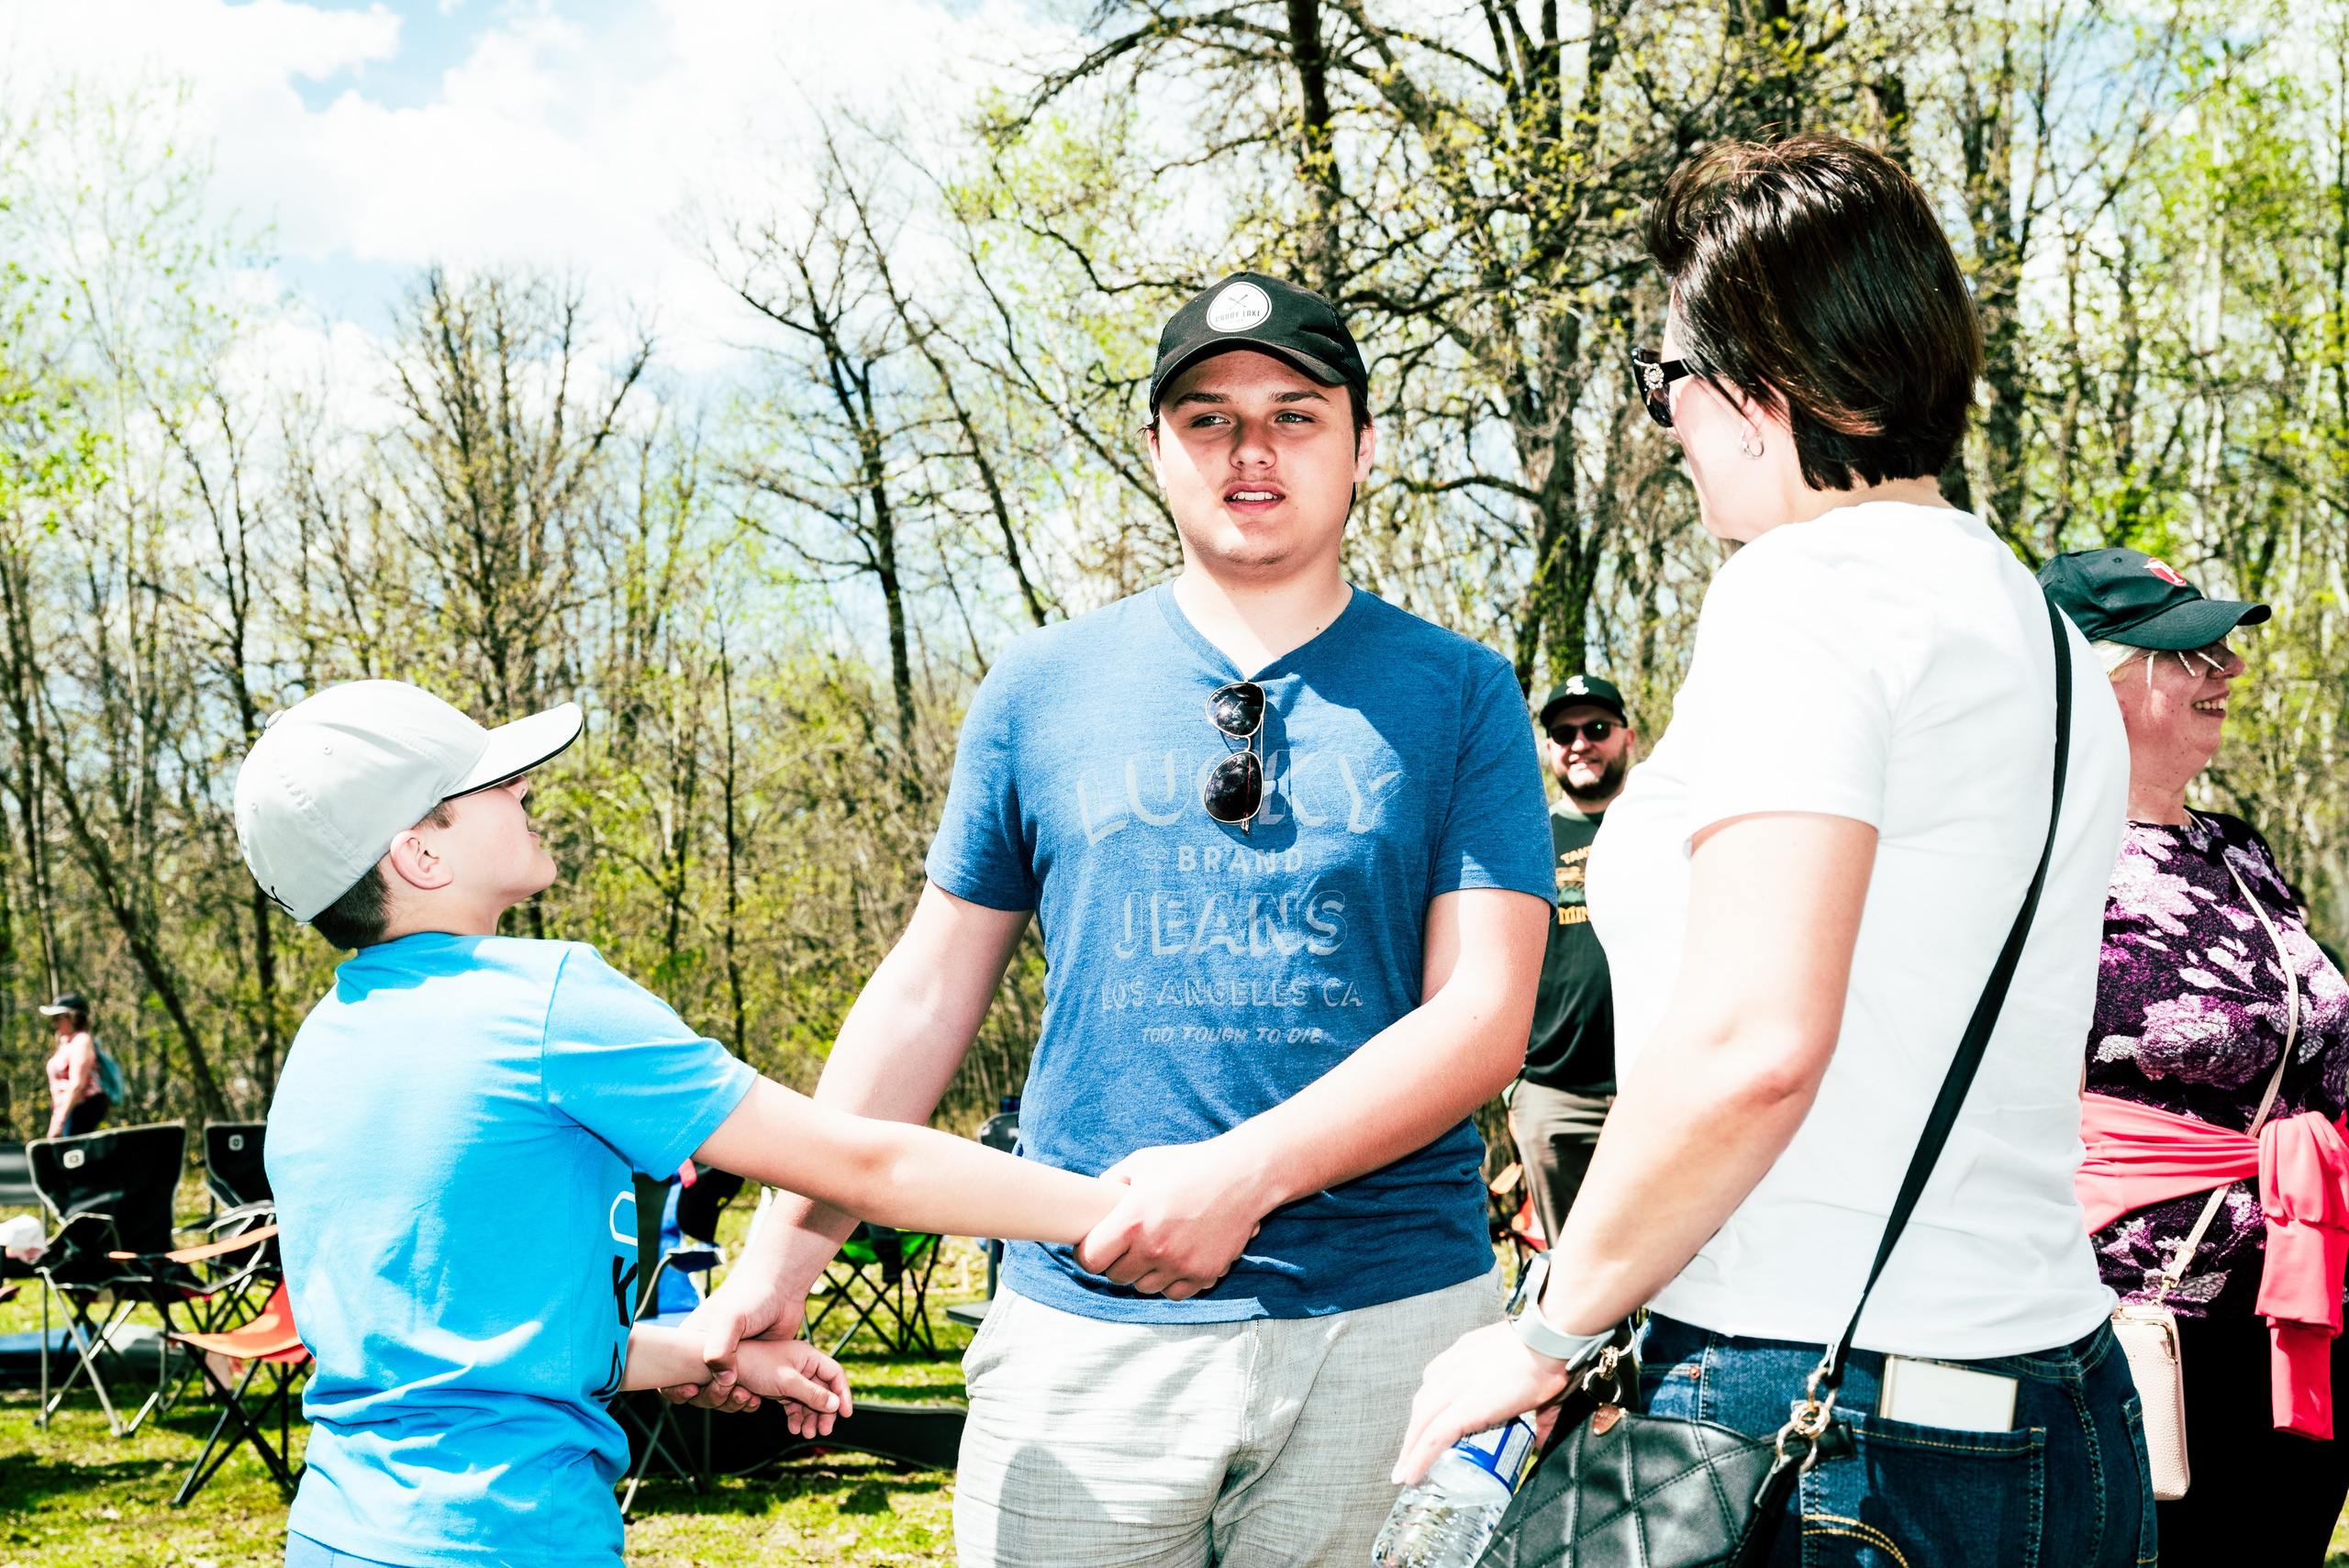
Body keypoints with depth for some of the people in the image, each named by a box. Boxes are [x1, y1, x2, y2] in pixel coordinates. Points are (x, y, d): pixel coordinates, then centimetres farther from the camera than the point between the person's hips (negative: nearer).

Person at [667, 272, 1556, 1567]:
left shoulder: (1458, 694, 3)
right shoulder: (1044, 686, 7)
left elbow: (1484, 1015, -6)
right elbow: (924, 998, 11)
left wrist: (1246, 1174, -19)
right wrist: (781, 1260, 6)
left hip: (1391, 1313, 0)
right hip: (1084, 1324, 1)